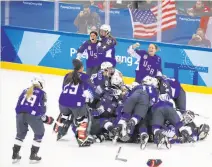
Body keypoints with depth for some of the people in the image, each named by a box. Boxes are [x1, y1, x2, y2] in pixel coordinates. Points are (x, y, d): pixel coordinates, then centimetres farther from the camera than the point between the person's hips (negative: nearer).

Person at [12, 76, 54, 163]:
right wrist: (45, 118, 23)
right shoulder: (42, 93, 12)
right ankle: (33, 156, 16)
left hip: (20, 113, 4)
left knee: (20, 133, 26)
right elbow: (42, 107, 7)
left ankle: (15, 155, 25)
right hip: (33, 114, -4)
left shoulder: (25, 91, 24)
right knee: (39, 133, 18)